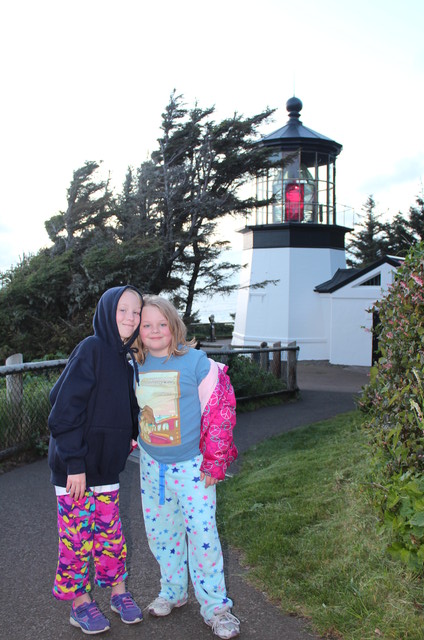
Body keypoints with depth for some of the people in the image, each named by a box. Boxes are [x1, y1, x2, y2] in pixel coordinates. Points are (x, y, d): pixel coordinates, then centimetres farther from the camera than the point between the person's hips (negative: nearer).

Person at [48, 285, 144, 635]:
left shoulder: (124, 359, 7)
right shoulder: (90, 349, -17)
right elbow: (65, 408, -19)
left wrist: (133, 434, 9)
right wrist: (74, 464, -20)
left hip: (107, 464, 7)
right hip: (76, 466, -6)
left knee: (110, 530, 15)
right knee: (77, 534, 7)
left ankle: (118, 590, 32)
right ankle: (80, 601, 24)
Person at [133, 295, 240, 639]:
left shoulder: (197, 362, -12)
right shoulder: (134, 367, 1)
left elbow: (219, 412, -10)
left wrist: (214, 464, -11)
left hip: (191, 465, -4)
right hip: (152, 465, 5)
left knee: (201, 530, -4)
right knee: (159, 531, 14)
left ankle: (215, 605, 13)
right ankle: (173, 591, 36)